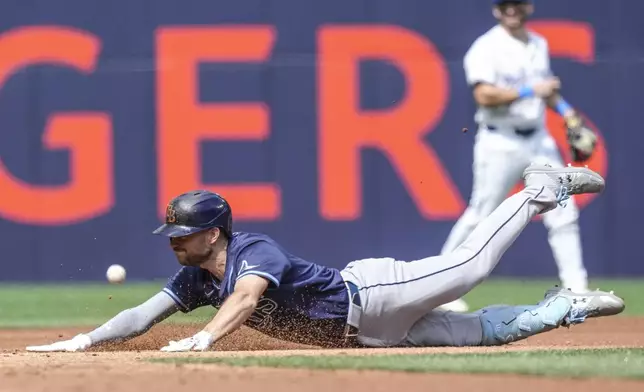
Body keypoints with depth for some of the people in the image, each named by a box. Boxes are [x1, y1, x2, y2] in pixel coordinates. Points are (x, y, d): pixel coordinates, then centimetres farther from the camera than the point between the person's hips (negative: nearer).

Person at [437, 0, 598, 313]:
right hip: (500, 143, -6)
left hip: (539, 141, 6)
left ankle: (576, 289, 3)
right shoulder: (486, 48, -9)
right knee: (480, 216, -2)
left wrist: (565, 111, 9)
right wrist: (530, 91, -25)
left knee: (563, 214, 0)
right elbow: (484, 95, -21)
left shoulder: (539, 45, 12)